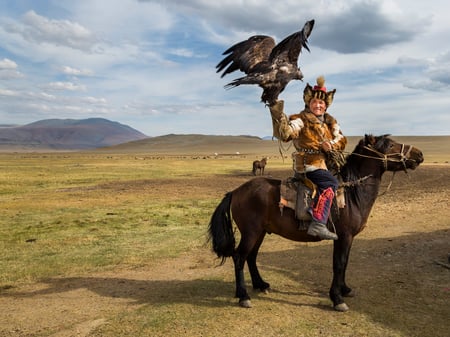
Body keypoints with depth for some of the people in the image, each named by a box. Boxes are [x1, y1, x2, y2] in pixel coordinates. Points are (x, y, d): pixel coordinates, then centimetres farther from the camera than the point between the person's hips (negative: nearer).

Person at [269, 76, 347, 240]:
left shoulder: (331, 121, 17)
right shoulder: (301, 120, -4)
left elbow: (341, 140, 11)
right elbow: (286, 134, -20)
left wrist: (331, 144, -11)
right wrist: (278, 116, -35)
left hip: (326, 163, 9)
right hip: (308, 164, -8)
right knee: (331, 182, -27)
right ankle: (318, 224, -33)